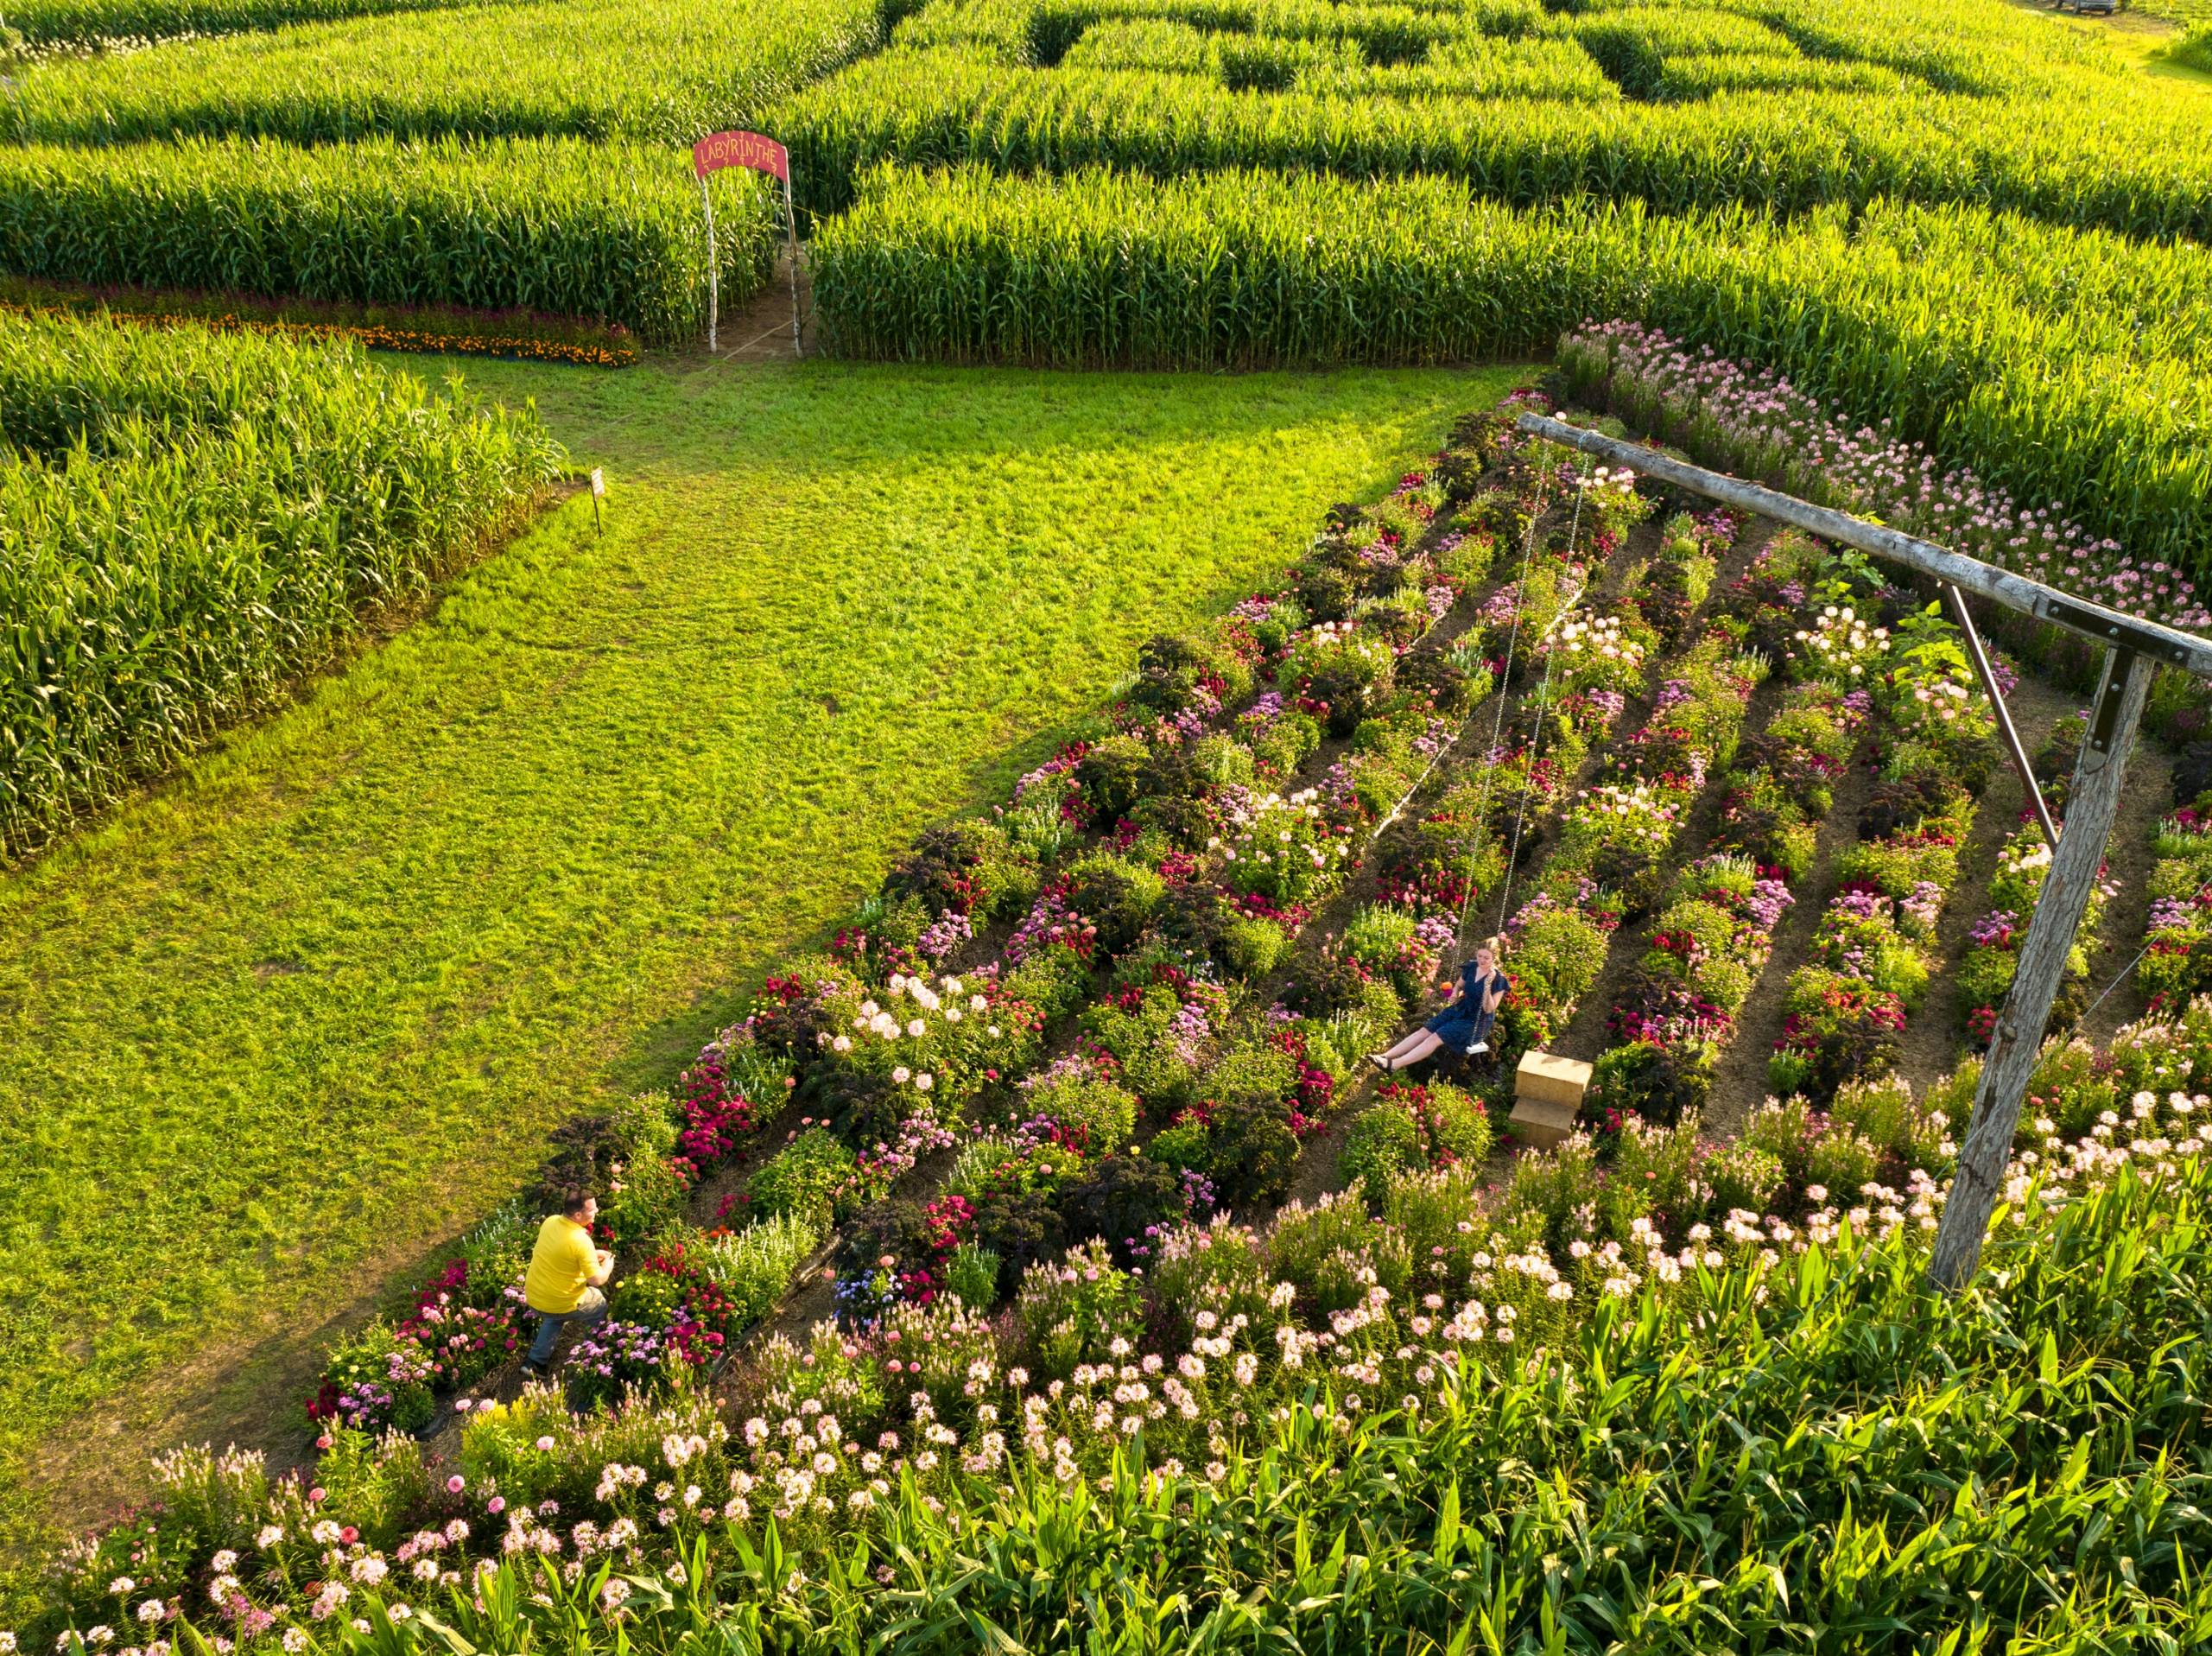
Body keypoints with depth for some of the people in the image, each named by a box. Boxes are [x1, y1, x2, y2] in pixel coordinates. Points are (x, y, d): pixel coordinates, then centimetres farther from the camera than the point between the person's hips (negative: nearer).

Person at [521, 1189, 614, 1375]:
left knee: (554, 1318, 37)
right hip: (561, 1303, -6)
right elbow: (597, 1280, -23)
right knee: (600, 1306, 21)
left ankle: (536, 1361, 33)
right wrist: (608, 1264, -2)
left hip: (532, 1297, 6)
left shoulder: (550, 1221, -7)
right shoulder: (582, 1241, -29)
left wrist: (592, 1254, 11)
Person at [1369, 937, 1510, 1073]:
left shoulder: (1498, 980, -18)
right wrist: (1455, 995, -5)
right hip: (1459, 1010, 7)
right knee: (1424, 1031, -10)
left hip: (1476, 1021, -7)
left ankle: (1394, 1065, -31)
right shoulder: (1471, 967, 0)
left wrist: (1487, 986, -34)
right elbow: (1459, 986, 18)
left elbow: (1489, 1009, -21)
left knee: (1436, 1038, -22)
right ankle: (1385, 1056, -18)